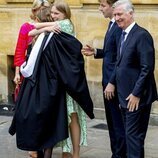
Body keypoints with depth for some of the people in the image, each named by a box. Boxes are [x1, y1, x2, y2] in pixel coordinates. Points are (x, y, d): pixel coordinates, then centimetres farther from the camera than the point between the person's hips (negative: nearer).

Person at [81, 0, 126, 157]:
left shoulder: (119, 27, -20)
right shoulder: (112, 24, 12)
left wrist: (113, 83, -23)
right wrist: (96, 52, 7)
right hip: (109, 81, 10)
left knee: (118, 123, 0)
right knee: (112, 122, 17)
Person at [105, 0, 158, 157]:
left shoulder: (142, 35, -15)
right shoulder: (123, 35, 12)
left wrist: (136, 94, -19)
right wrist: (113, 83, 8)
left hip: (137, 97, -8)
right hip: (125, 95, 9)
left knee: (134, 135, -5)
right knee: (130, 134, 14)